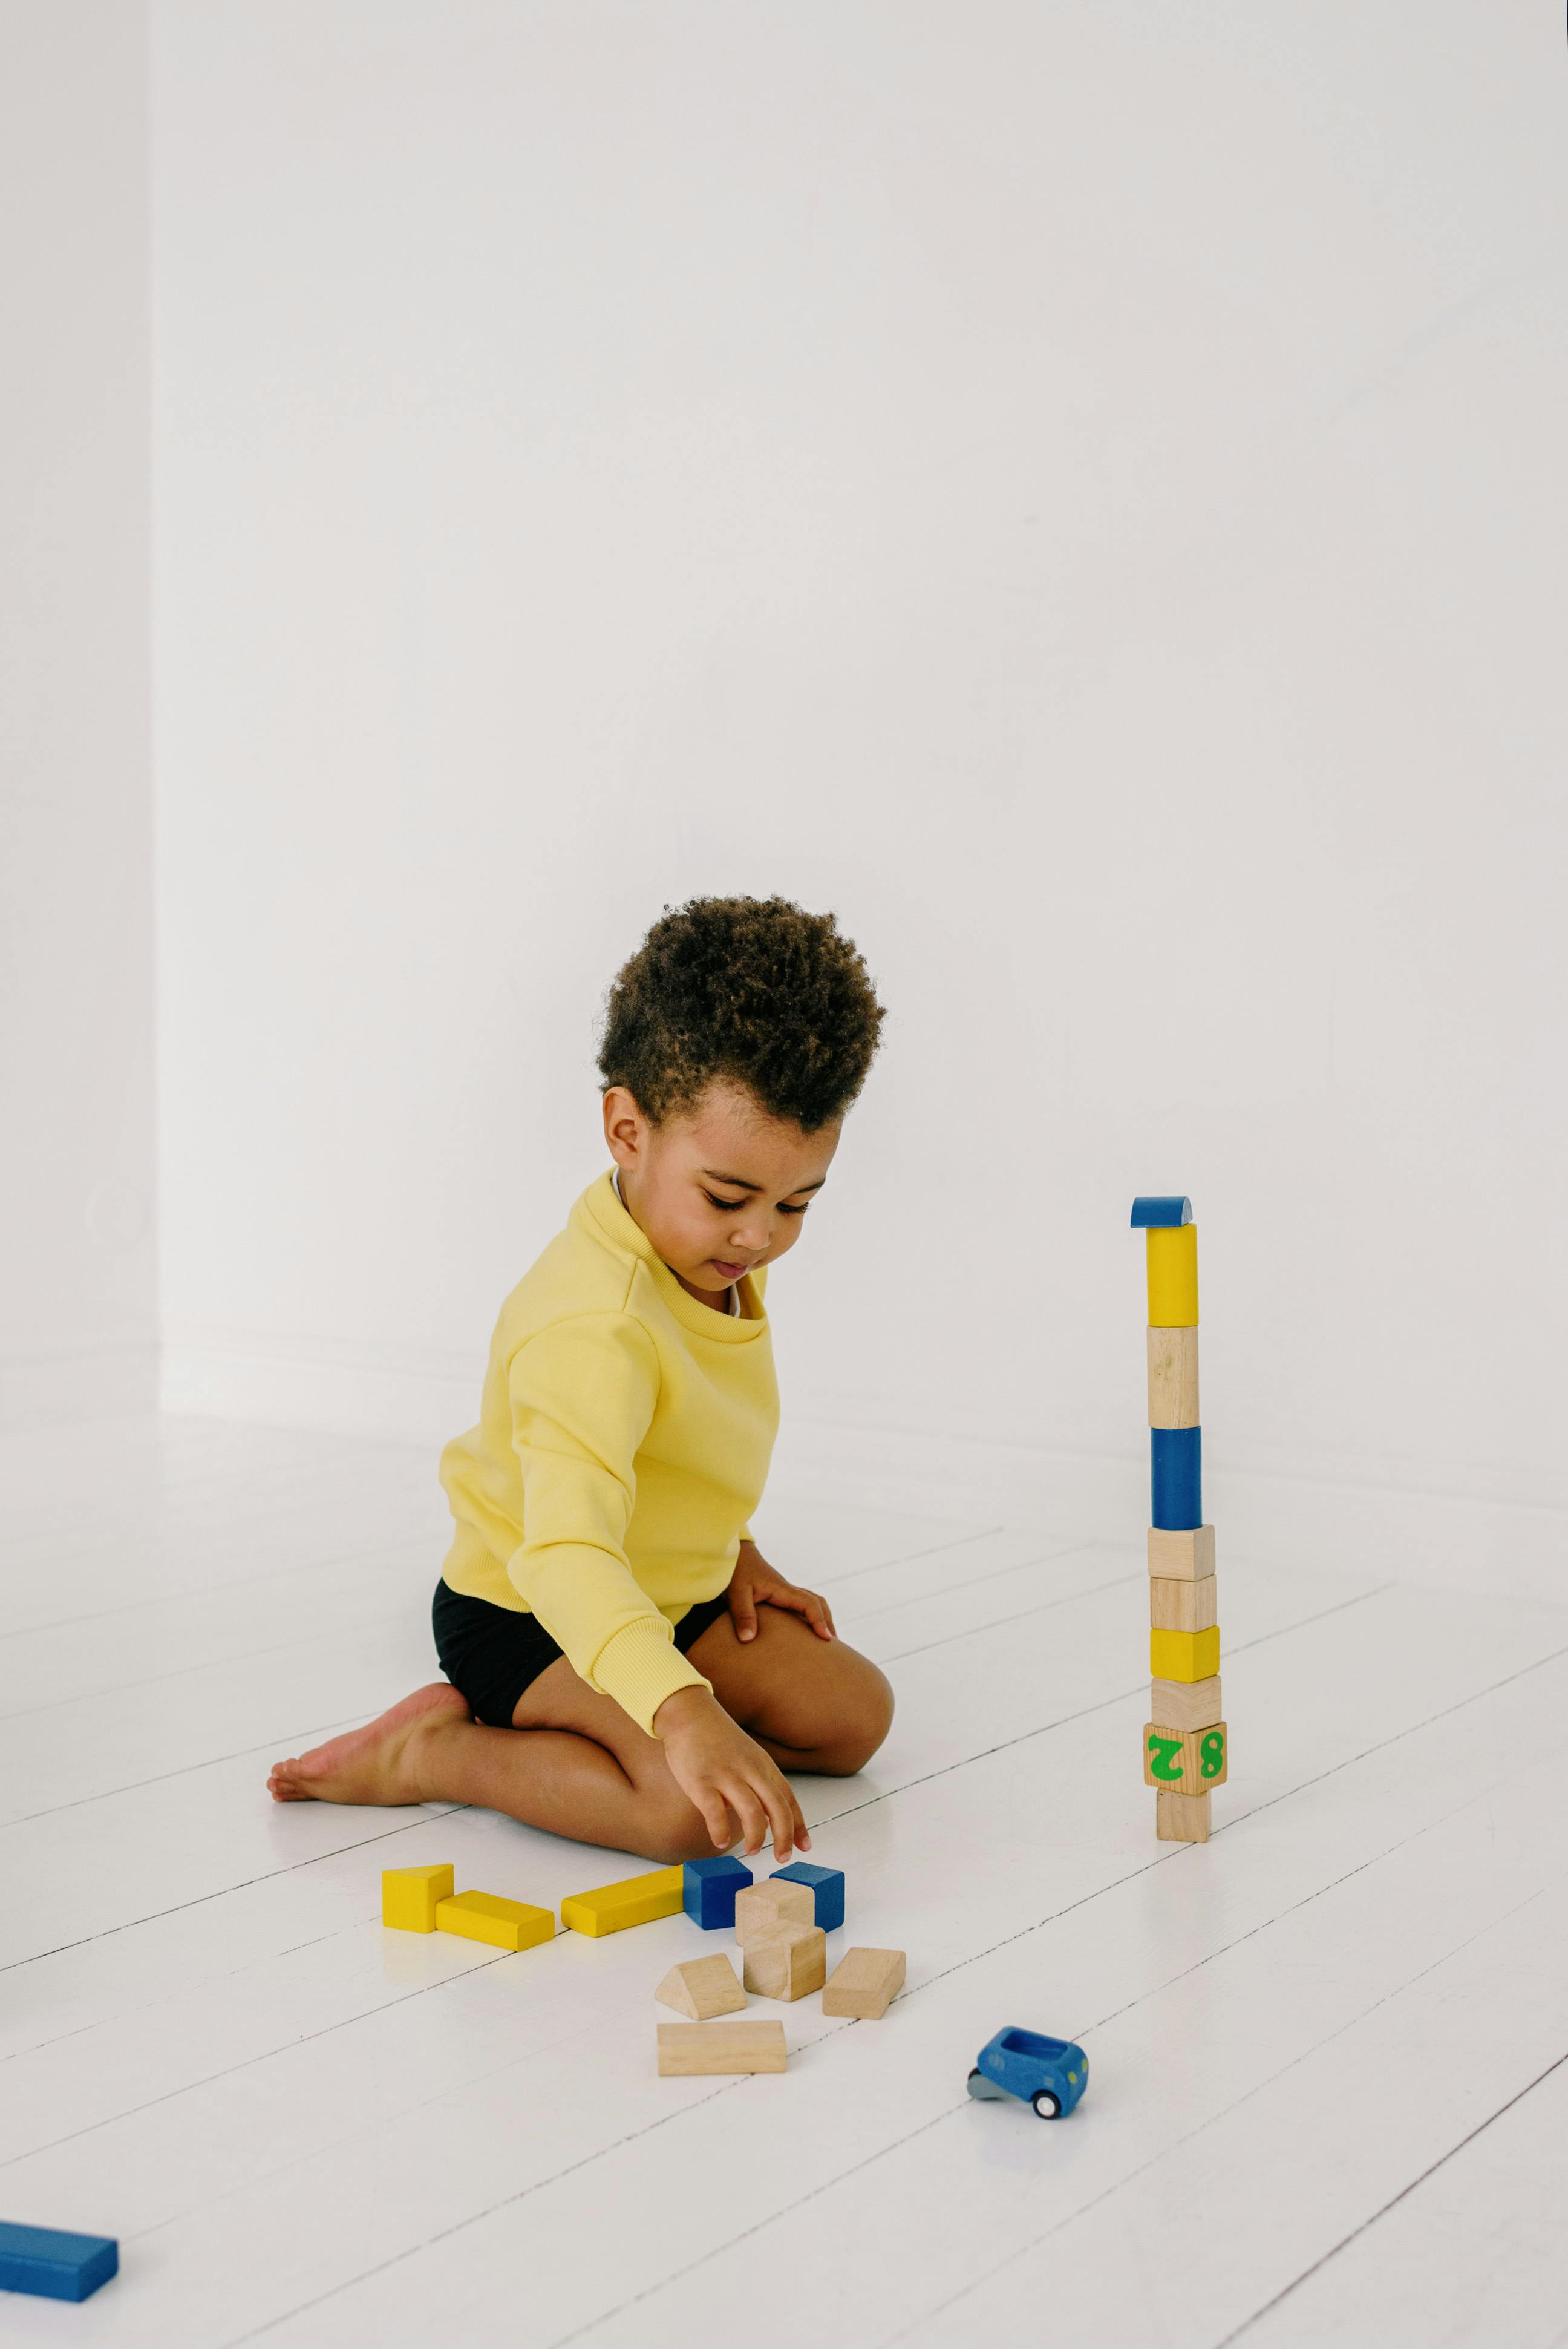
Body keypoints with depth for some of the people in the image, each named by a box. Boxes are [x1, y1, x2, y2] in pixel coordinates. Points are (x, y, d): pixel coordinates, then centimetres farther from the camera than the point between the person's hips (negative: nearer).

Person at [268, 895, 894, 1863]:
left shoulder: (719, 1256, -4)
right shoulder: (593, 1329, -36)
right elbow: (567, 1550, -50)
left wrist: (730, 1553, 9)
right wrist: (684, 1711, -62)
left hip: (671, 1590, 10)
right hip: (524, 1617, -10)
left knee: (855, 1715, 4)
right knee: (694, 1808, -29)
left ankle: (527, 1725, 6)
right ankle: (428, 1755, -9)